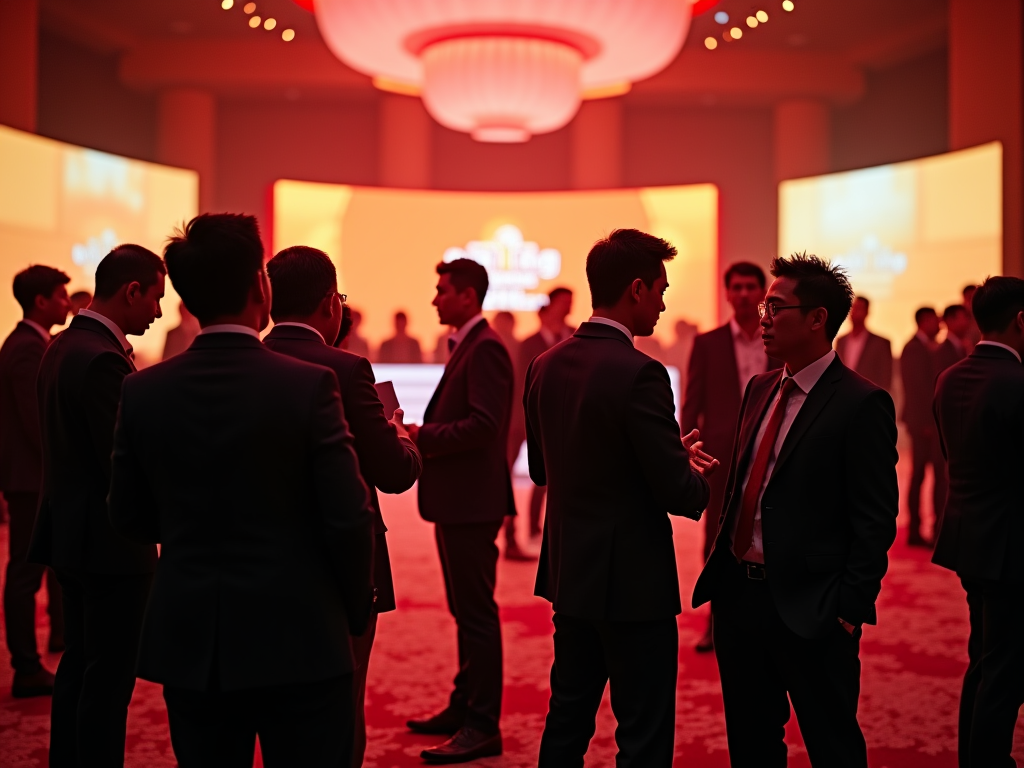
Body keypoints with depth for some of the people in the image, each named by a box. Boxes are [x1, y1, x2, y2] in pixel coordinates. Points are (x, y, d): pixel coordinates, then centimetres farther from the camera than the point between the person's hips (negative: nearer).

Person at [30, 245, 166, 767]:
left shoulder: (62, 346, 11)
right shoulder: (102, 358, -21)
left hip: (72, 535, 10)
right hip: (110, 543, -10)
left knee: (80, 664, 19)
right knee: (111, 673, -1)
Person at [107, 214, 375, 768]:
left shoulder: (142, 392, -3)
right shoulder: (309, 385, -14)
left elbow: (129, 520, 5)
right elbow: (348, 518, -14)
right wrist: (355, 610, 2)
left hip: (188, 642, 4)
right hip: (296, 640, -4)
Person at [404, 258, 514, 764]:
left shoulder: (485, 347, -15)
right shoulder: (466, 346, 17)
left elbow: (483, 424, -24)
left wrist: (420, 436, -17)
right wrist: (419, 435, 5)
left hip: (472, 503, -10)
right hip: (456, 501, 10)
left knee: (477, 613, -4)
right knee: (465, 610, 17)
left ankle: (482, 727, 3)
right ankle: (464, 708, 28)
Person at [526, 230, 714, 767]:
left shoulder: (545, 366, 3)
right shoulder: (639, 373, -20)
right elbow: (678, 492, -20)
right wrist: (699, 483, 4)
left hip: (570, 575, 8)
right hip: (633, 580, -7)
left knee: (567, 722, 19)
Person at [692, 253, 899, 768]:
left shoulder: (861, 404, -12)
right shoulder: (759, 390, 12)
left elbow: (875, 521, -13)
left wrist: (850, 608, -15)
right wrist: (723, 578, 11)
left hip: (809, 609, -7)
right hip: (738, 595, 7)